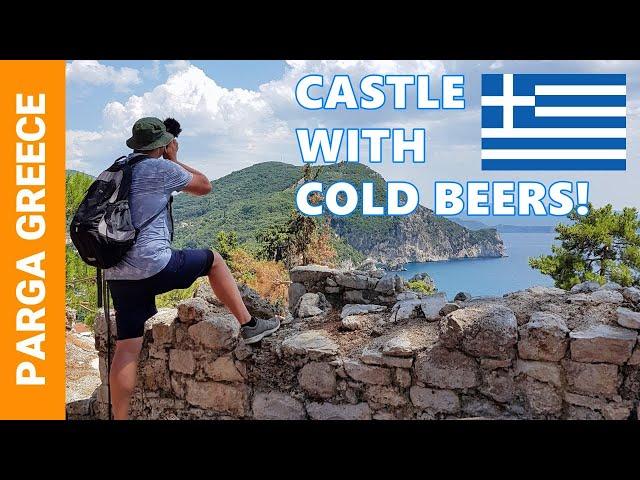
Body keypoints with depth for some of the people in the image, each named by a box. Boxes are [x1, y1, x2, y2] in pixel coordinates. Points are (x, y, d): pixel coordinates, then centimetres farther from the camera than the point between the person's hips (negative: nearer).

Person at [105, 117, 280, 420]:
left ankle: (120, 417, 10)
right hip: (154, 267, -7)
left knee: (126, 349, 8)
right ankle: (248, 325, 18)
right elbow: (204, 186, 8)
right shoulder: (161, 168, -5)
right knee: (212, 259, 16)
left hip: (117, 275, 7)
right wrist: (173, 159, 19)